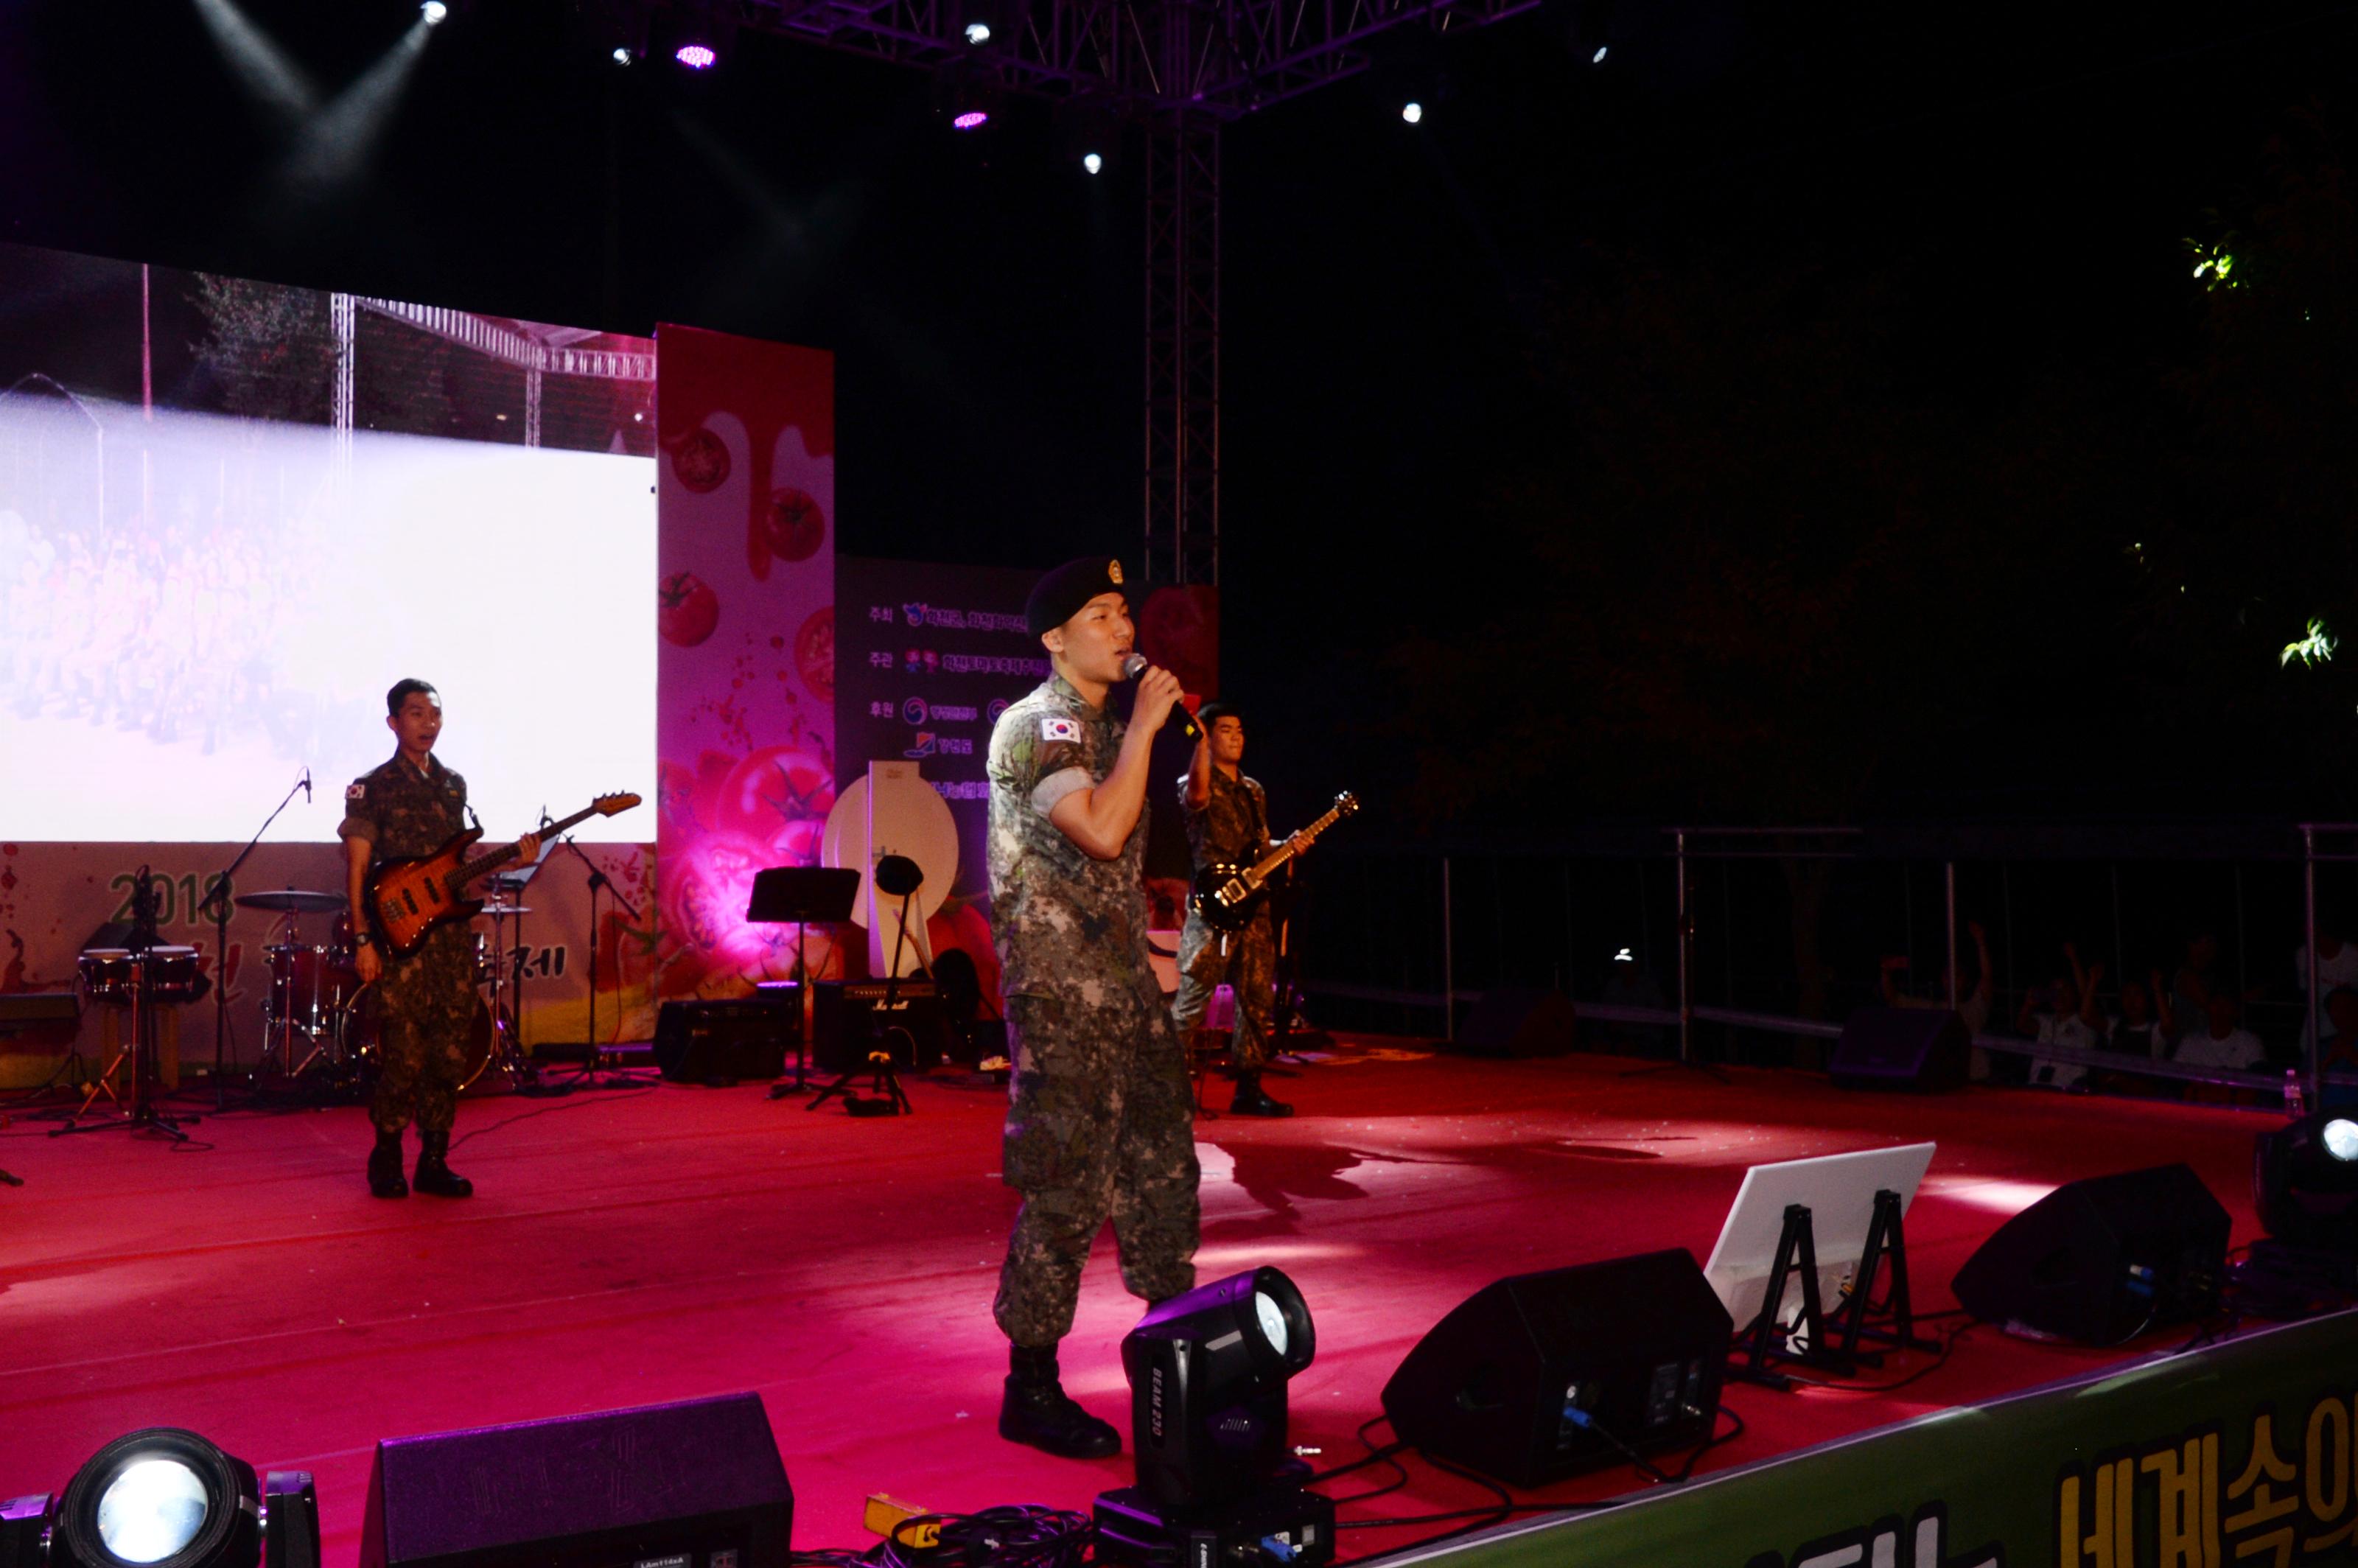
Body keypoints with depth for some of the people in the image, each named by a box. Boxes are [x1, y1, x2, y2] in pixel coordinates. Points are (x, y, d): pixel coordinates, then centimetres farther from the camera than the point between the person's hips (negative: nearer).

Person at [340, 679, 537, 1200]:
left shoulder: (453, 786, 16)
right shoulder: (372, 788, 0)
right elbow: (357, 870, -3)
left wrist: (512, 860, 5)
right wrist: (363, 940, -11)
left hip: (452, 937, 5)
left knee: (449, 1054, 4)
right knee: (403, 1056, -7)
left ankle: (433, 1162, 13)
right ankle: (387, 1161, 8)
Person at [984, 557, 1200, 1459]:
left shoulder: (1104, 729, 17)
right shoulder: (1034, 727, -12)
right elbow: (1103, 832, -27)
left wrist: (1144, 942, 18)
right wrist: (1144, 727, -19)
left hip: (1124, 981, 9)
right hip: (1060, 988, -9)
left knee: (1161, 1164, 14)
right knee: (1065, 1185, -5)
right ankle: (1031, 1390, 6)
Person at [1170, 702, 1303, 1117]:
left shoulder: (1254, 791, 20)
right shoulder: (1197, 783, -3)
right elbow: (1196, 796, -29)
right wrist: (1202, 741, -38)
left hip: (1253, 907, 7)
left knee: (1257, 1000, 8)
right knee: (1192, 1000, -9)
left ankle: (1248, 1089, 16)